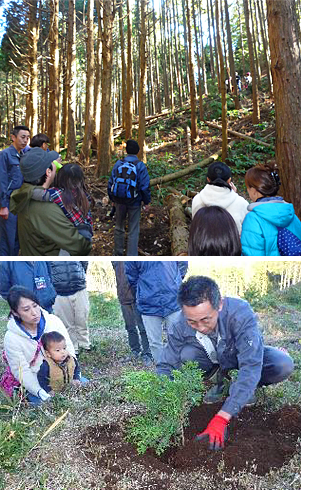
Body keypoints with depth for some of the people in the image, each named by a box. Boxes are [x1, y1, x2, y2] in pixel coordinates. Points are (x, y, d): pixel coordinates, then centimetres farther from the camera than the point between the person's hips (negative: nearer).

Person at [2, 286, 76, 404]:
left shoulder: (54, 321, -12)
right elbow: (22, 372, -15)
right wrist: (42, 392, -25)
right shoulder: (11, 338, -18)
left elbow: (68, 349, -5)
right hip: (36, 383, -2)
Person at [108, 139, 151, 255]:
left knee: (119, 227, 19)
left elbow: (110, 183, 4)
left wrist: (113, 199, 15)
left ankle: (118, 254, 30)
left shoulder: (118, 164, 0)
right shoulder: (140, 166, -10)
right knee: (133, 231, 5)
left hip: (119, 202, 3)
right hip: (134, 203, -3)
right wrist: (146, 202, -1)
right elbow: (145, 186, -13)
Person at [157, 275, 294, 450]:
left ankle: (247, 388, -1)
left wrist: (221, 418, -50)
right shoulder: (180, 325, -29)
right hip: (213, 361, 2)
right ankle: (220, 382, 0)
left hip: (244, 356, -2)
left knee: (283, 365, -31)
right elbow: (165, 366, -20)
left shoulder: (241, 313, -40)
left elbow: (251, 367, -44)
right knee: (187, 354, -29)